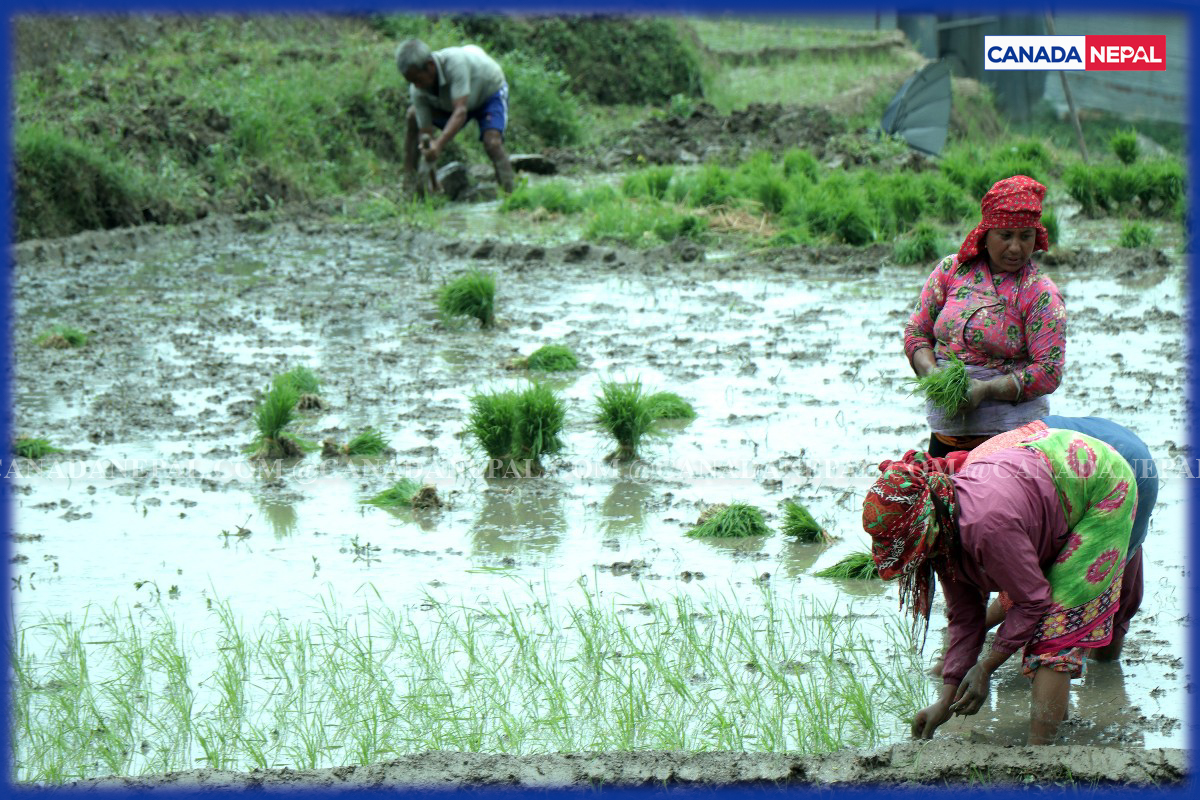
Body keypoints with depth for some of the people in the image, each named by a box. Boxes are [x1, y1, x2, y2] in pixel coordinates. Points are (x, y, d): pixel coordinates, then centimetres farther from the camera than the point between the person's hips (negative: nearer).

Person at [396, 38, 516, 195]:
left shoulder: (455, 62, -44)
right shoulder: (417, 91, -26)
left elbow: (461, 112, -49)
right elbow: (425, 131, -22)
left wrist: (439, 144, -60)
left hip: (490, 91, -5)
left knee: (492, 143, -30)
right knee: (412, 117, -10)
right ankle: (409, 185, -5)